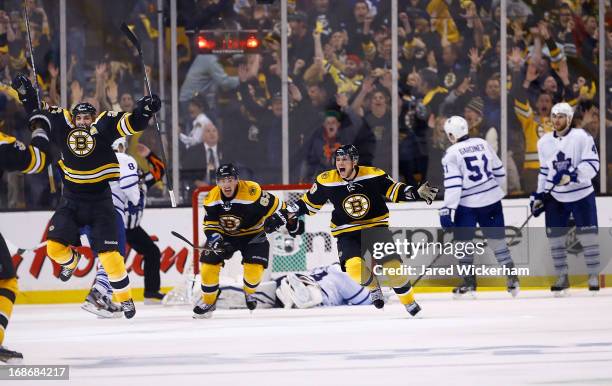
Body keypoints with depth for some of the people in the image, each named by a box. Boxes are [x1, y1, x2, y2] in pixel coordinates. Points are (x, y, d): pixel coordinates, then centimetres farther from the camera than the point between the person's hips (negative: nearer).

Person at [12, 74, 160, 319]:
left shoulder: (103, 126, -13)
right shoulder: (62, 125, -5)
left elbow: (131, 123, -19)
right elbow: (38, 115, 6)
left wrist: (145, 110, -37)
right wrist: (27, 94, -6)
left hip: (100, 202, -3)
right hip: (71, 201, 3)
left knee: (108, 254, -9)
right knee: (54, 247, -7)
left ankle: (125, 298, 7)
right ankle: (71, 261, 30)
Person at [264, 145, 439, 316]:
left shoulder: (373, 175, -11)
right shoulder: (326, 181, -9)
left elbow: (394, 190, 1)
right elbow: (308, 203, 2)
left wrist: (417, 193, -13)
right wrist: (282, 216, -1)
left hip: (376, 227, 0)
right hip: (347, 234, 0)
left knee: (392, 264, -14)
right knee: (355, 267, -27)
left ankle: (409, 301, 13)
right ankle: (373, 287, 8)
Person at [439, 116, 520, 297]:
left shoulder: (452, 153, -10)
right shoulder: (483, 144, 5)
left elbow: (452, 184, -17)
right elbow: (499, 171, 12)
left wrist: (447, 210, -16)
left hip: (468, 204, -5)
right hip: (492, 200, 5)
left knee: (463, 240, 9)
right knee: (497, 239, 12)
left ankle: (469, 281, 8)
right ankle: (512, 278, 10)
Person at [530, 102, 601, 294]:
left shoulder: (581, 137, -11)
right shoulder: (544, 142, 7)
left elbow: (592, 164, -18)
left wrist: (571, 176, -30)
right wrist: (539, 196, 11)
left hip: (581, 194, -4)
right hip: (555, 197, 4)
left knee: (588, 235, -5)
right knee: (555, 237, 2)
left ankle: (593, 275, 5)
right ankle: (562, 277, 13)